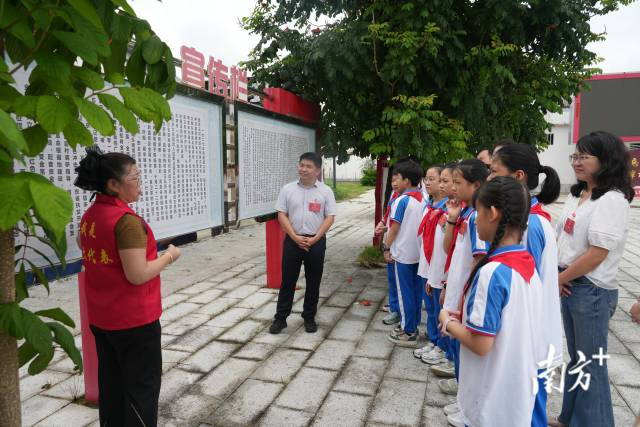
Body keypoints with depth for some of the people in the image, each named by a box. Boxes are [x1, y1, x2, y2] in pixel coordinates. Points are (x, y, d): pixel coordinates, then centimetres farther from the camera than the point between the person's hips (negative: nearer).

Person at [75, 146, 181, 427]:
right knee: (142, 385, 8)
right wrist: (169, 256, -12)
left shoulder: (89, 215, 4)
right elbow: (137, 275, -25)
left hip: (101, 317, 8)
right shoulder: (127, 220, -23)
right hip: (133, 319, -8)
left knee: (111, 382, 20)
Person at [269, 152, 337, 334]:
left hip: (316, 242, 0)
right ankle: (280, 318, 17)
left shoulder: (325, 191, -1)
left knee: (313, 282, 9)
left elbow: (330, 217, -3)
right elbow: (281, 215, -1)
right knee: (287, 280, 6)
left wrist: (314, 239, -13)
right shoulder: (288, 189, 1)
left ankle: (309, 318, 24)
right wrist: (295, 237, -11)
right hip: (292, 240, 0)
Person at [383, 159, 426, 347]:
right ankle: (413, 325, 28)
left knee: (405, 293, 3)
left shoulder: (402, 200, -16)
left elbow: (394, 228, -13)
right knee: (416, 291, 15)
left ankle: (408, 333, 11)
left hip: (403, 254, -7)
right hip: (419, 253, 7)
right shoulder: (423, 200, 4)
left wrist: (386, 247, -2)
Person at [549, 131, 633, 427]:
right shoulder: (577, 195, 9)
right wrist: (556, 274, 0)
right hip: (568, 287, 9)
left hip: (592, 291, -8)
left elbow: (597, 253, -22)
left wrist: (559, 278, -12)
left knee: (591, 363, 6)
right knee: (576, 357, 20)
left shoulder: (612, 200, -17)